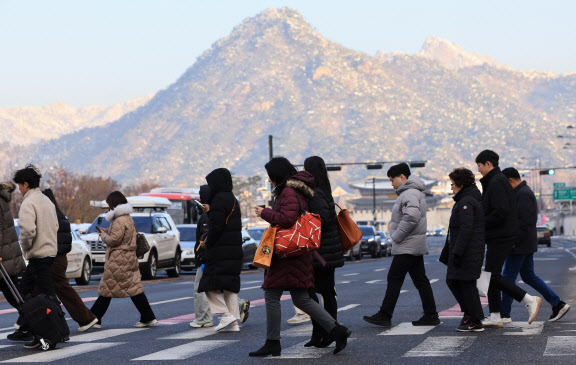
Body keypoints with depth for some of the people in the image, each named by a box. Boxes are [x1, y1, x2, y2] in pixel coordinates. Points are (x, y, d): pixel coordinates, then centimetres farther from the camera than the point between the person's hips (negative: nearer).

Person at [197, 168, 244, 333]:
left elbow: (216, 225, -19)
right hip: (235, 250, 9)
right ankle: (234, 322, 7)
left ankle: (226, 314, -13)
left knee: (211, 285, -3)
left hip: (221, 251, -9)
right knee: (230, 285, 10)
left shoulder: (219, 199, -13)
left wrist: (208, 241, -5)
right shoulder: (233, 200, 16)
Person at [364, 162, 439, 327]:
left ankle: (384, 316, -2)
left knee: (394, 278, -5)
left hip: (407, 247, -10)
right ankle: (430, 315, 10)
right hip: (416, 246, 10)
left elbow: (411, 217, -29)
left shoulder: (410, 194, -16)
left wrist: (396, 236, -20)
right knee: (420, 280, 10)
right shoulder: (415, 192, 17)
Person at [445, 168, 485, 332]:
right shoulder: (475, 200, 17)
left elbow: (466, 229, -24)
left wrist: (457, 252, -24)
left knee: (466, 284, -4)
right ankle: (469, 312, 19)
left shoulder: (466, 202, -16)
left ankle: (476, 322, 0)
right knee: (452, 281, 15)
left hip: (467, 251, -10)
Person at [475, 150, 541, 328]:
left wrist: (481, 224, -14)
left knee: (493, 276, -10)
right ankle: (495, 317, 10)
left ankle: (530, 300, -8)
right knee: (491, 275, 10)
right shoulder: (495, 181, 18)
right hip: (498, 236, 11)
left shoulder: (496, 183, -15)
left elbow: (501, 212, -25)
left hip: (501, 237, -11)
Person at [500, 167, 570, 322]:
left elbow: (524, 220, -24)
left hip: (520, 245, -10)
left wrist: (514, 241, -22)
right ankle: (558, 304, 12)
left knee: (508, 276, -4)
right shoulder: (524, 192, 17)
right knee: (528, 276, 13)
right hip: (527, 245, 10)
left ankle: (504, 314, 1)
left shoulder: (523, 194, -16)